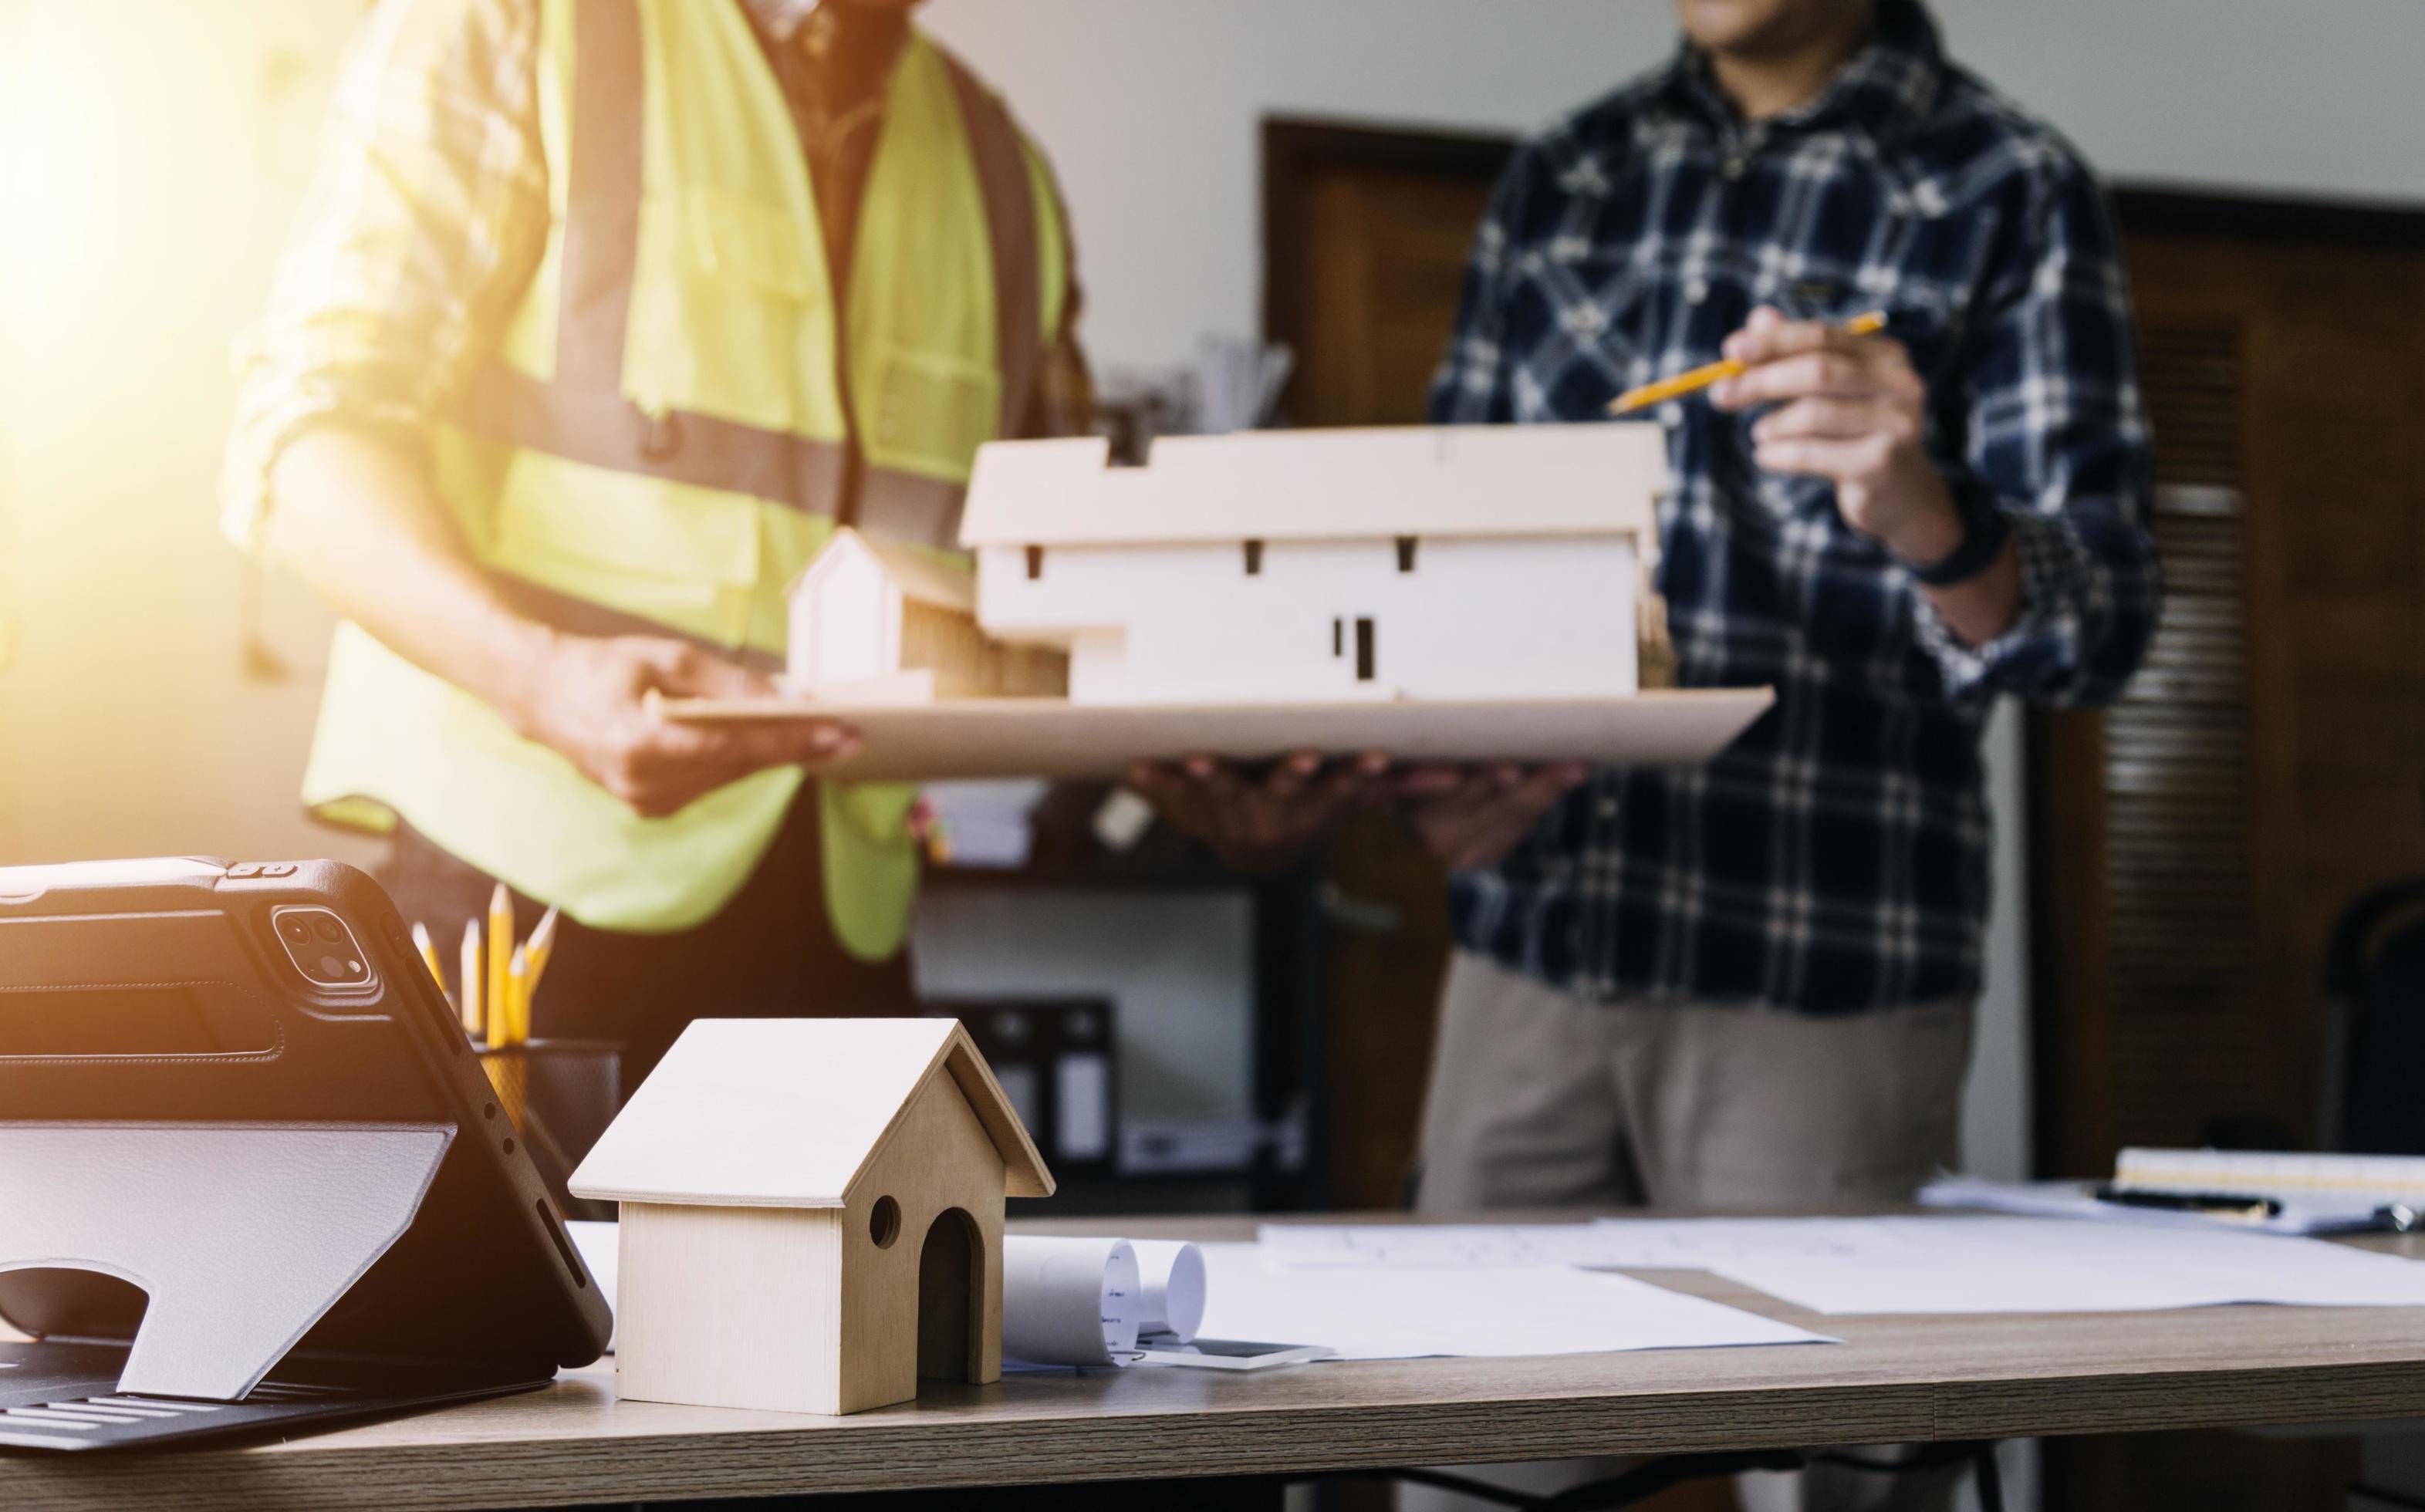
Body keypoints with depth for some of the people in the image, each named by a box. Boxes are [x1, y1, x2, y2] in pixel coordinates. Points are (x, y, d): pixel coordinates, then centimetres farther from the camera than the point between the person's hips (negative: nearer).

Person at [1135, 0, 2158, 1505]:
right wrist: (1410, 763, -4)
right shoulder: (1561, 180, 14)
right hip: (1529, 956, 4)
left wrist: (1926, 520, -28)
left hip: (1825, 979, -4)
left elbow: (2100, 621, -7)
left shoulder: (2008, 193, 1)